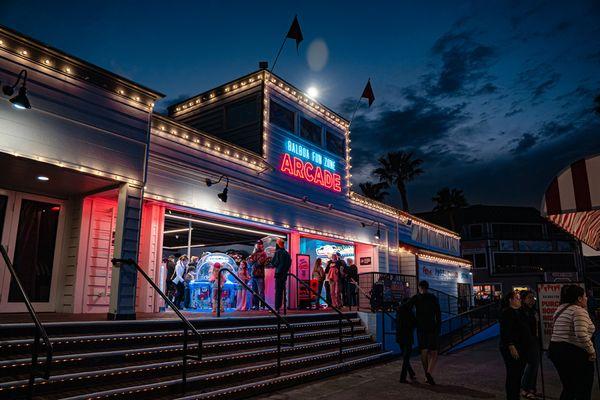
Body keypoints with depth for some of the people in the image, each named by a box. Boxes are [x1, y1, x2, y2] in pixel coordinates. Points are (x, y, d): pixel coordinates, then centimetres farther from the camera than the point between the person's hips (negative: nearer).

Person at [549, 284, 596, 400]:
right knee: (583, 390, 5)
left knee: (568, 388, 18)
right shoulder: (579, 311, -14)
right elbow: (582, 335, -26)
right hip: (574, 352, -8)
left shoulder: (561, 309, 13)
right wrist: (592, 351, -12)